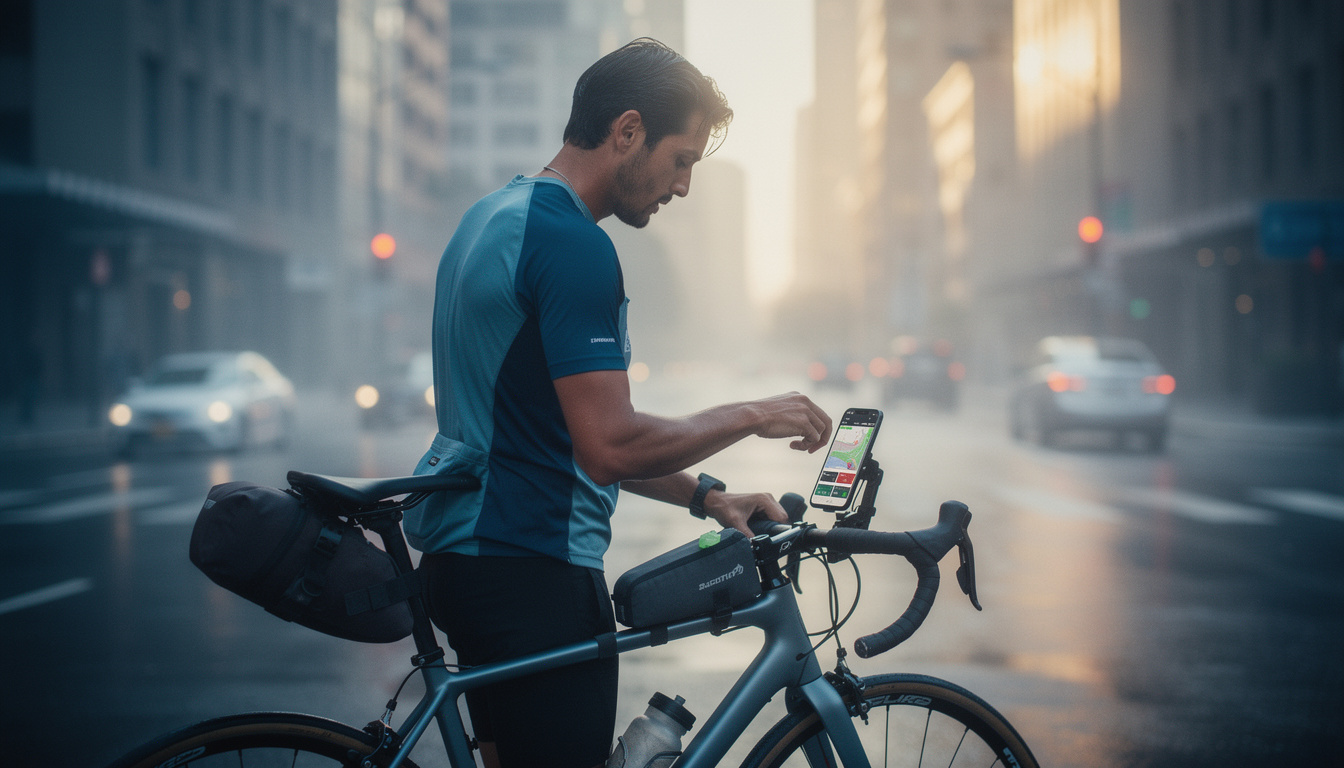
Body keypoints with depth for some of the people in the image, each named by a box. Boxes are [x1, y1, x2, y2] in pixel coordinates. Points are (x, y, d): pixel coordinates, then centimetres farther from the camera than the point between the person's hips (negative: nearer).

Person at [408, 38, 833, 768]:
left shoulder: (493, 217, 15)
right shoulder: (572, 244, -18)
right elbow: (610, 447, -24)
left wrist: (705, 496, 14)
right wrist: (752, 416, -11)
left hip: (467, 551, 10)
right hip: (530, 571, -10)